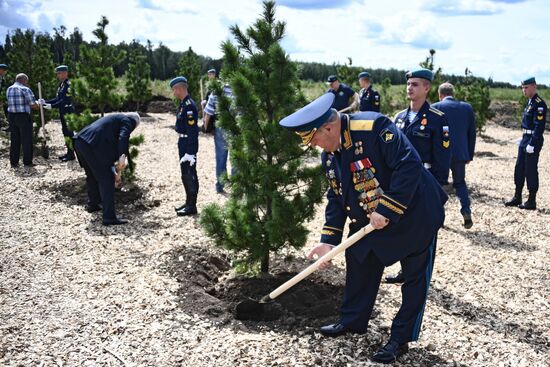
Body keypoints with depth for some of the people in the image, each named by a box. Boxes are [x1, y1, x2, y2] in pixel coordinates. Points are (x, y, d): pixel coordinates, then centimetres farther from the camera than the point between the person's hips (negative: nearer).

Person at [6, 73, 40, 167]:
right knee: (26, 140, 2)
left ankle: (13, 162, 13)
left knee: (15, 140, 12)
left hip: (11, 116, 6)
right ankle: (27, 162, 5)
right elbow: (34, 105, -14)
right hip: (24, 117, -6)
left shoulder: (9, 89, 12)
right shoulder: (25, 89, -10)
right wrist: (38, 105, 10)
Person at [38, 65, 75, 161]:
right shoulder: (62, 84, 13)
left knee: (69, 132, -5)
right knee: (65, 132, 14)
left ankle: (71, 154, 2)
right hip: (63, 113, 9)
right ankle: (69, 152, 22)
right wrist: (45, 102, 5)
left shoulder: (68, 84, -16)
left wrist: (51, 106, -25)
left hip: (68, 112, -9)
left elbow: (65, 100, -23)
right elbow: (58, 98, 15)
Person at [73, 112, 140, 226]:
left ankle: (92, 204, 47)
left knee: (92, 175, 28)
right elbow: (123, 137, -16)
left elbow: (110, 146, 37)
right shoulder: (128, 121, 9)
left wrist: (116, 171, 41)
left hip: (79, 142, 9)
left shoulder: (115, 118, 33)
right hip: (92, 145, -9)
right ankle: (109, 217, -2)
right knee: (106, 179, -1)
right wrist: (122, 156, -26)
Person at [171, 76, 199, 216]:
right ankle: (188, 203, 28)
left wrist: (190, 151, -24)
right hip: (183, 142, 10)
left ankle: (192, 206, 6)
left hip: (189, 144, -10)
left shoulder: (189, 105, -19)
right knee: (185, 174, 17)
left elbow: (192, 130, -23)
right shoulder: (183, 104, 12)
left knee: (190, 175, -3)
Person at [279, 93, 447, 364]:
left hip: (413, 215, -7)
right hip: (368, 220, 8)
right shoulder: (329, 155, -1)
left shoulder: (374, 127, -28)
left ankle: (401, 339, 20)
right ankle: (353, 321, 37)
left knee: (415, 278, 5)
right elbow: (336, 198, 5)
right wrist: (329, 240, -3)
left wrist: (387, 210, -30)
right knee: (358, 265, 17)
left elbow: (410, 165, -32)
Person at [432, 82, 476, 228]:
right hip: (460, 153, 3)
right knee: (460, 182, 17)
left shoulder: (436, 108, -6)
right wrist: (470, 155, 14)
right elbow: (472, 133, 8)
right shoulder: (467, 107, 4)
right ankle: (466, 213, 3)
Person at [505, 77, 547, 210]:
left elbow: (539, 126, -20)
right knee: (519, 169, 14)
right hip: (525, 139, 9)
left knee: (531, 171, -3)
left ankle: (531, 201, 7)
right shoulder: (530, 102, 13)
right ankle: (517, 198, 24)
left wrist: (532, 144, -22)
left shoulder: (539, 104, -15)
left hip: (533, 140, -9)